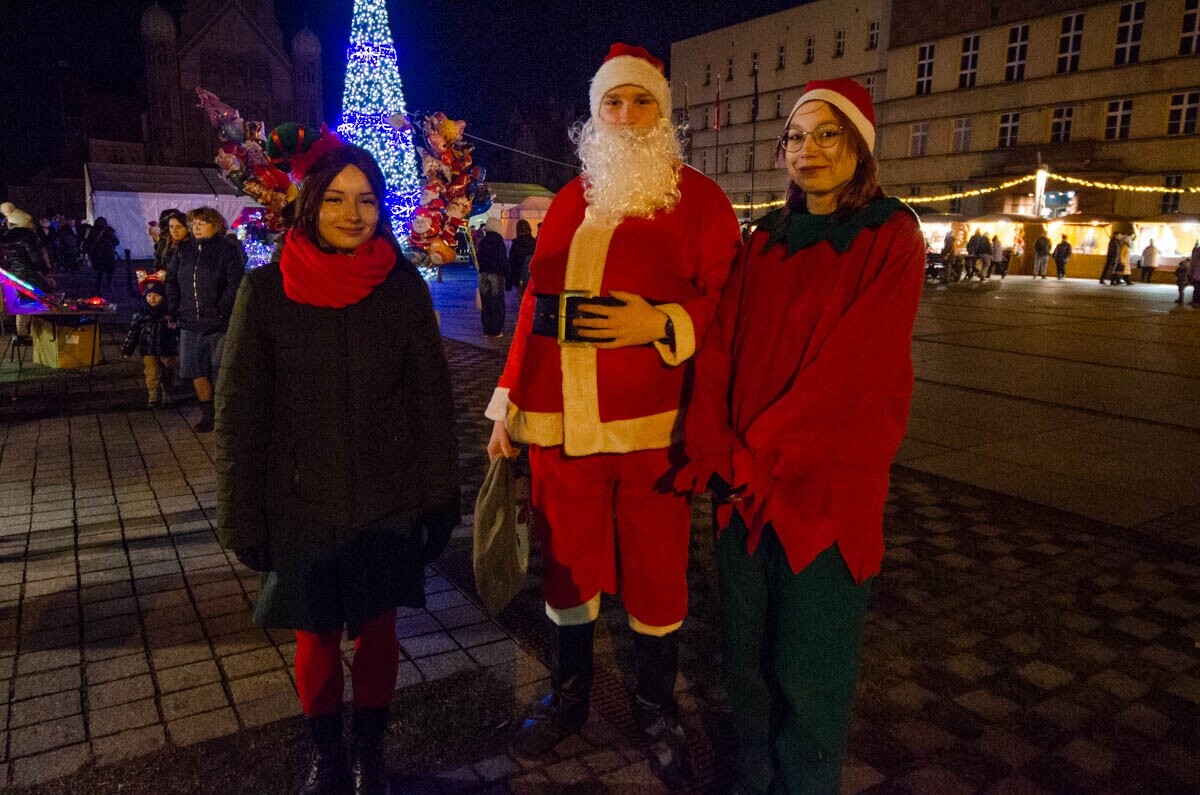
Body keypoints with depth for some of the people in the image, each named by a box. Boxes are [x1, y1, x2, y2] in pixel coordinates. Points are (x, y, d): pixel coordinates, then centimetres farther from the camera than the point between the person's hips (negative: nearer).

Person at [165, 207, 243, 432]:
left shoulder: (227, 250, -6)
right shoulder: (184, 250, 10)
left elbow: (234, 285, -13)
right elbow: (171, 280, 14)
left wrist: (221, 311, -16)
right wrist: (174, 311, 6)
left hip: (217, 323, -5)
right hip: (189, 323, 6)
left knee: (220, 371, 1)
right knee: (196, 370, 10)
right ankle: (207, 411, 24)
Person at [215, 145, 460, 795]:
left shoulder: (402, 285, -4)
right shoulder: (267, 289, -6)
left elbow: (431, 400, 0)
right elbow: (238, 413, -2)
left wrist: (440, 498, 0)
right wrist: (243, 517, -1)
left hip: (388, 502, 0)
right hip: (301, 505, 0)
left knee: (376, 629, 12)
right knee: (316, 636, 12)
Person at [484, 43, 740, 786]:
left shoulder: (699, 200, 1)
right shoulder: (571, 202, 12)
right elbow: (536, 305, 11)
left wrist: (659, 322, -21)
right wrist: (509, 404, 9)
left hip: (651, 429, -3)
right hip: (561, 425, 4)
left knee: (656, 575, 8)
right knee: (567, 563, 15)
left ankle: (657, 708, 32)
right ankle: (569, 694, 37)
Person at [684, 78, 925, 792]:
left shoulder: (890, 239, -6)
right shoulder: (767, 242, 10)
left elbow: (851, 366, -16)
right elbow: (719, 350, 3)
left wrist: (760, 451, -16)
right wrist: (717, 450, -10)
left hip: (828, 486, -5)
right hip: (745, 481, 5)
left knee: (807, 670, 7)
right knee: (747, 651, 16)